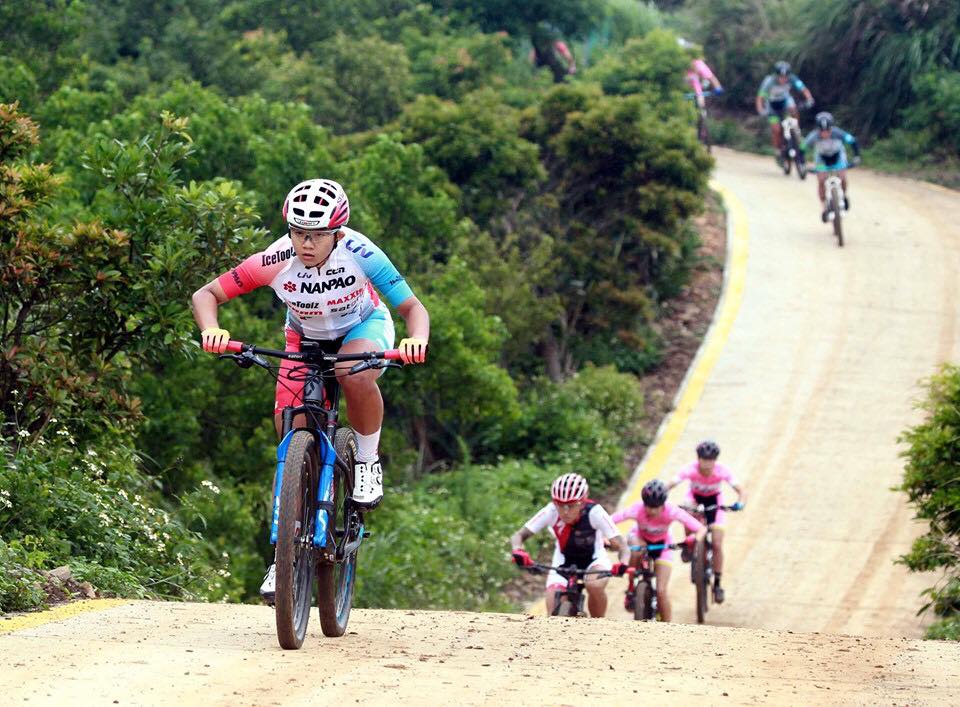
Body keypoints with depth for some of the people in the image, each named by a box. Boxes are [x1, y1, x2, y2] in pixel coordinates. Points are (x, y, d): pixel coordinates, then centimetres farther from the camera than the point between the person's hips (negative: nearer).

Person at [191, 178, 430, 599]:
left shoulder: (359, 253, -33)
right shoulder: (275, 261, -30)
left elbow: (412, 307, -29)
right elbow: (205, 295, -24)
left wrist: (417, 340, -51)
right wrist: (212, 332, -45)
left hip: (363, 327, -2)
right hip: (306, 338, 2)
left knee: (355, 376, -38)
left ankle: (368, 463, -10)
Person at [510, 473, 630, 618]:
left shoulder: (594, 512, -30)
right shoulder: (550, 512, -27)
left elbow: (623, 548, -32)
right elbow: (518, 536, -25)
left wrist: (622, 564, -54)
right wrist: (518, 551, -48)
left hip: (593, 559, -2)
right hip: (563, 561, 2)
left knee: (595, 585, -34)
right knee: (554, 615, -17)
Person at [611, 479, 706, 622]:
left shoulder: (672, 512, -33)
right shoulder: (637, 510, -34)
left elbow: (701, 529, -34)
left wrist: (695, 539, -55)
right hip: (639, 538, 0)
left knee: (661, 591, -13)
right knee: (638, 550, -38)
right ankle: (631, 590, -16)